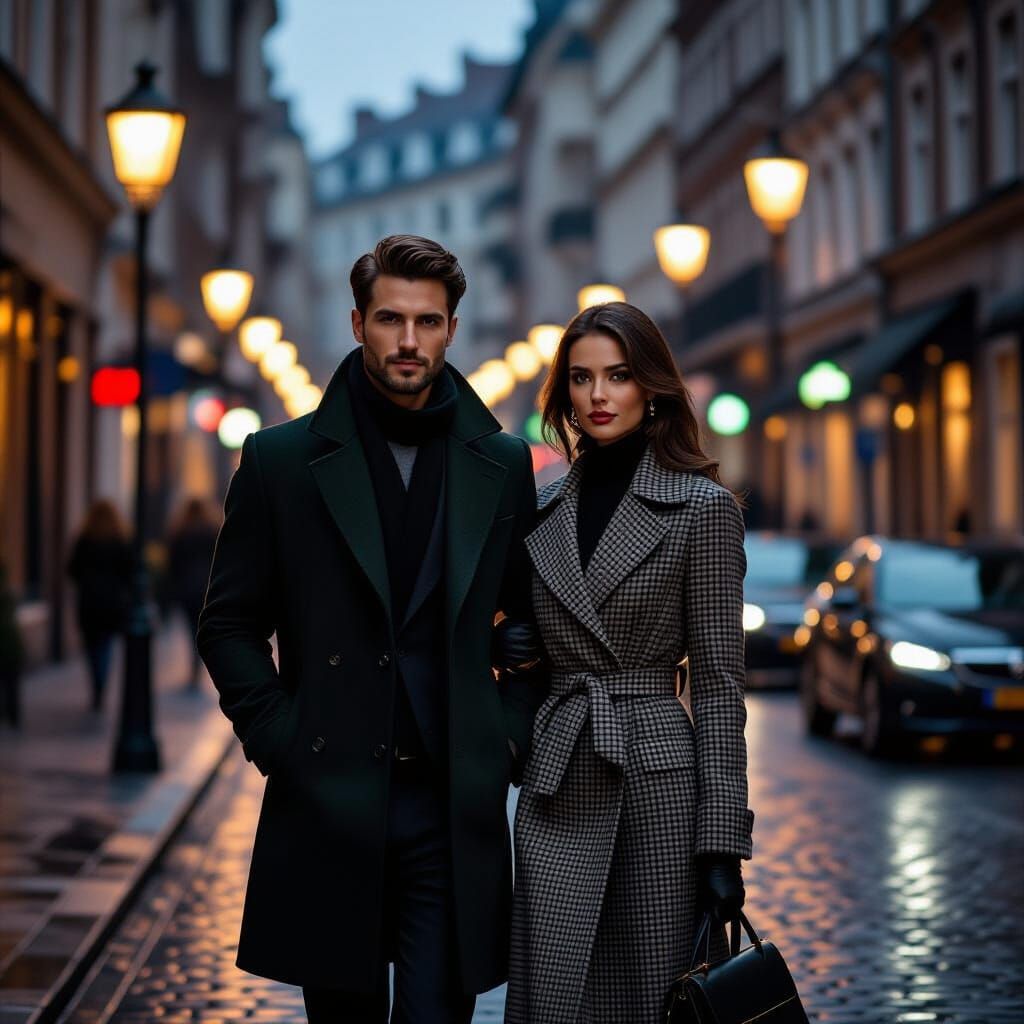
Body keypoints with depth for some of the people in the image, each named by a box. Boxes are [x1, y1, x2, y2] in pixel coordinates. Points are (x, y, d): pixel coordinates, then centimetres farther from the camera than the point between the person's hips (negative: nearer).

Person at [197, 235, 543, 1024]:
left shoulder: (502, 464, 6)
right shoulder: (282, 459, 2)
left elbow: (538, 625, 13)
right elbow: (230, 626, 5)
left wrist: (508, 741, 2)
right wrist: (279, 743, -5)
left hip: (455, 808, 1)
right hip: (328, 804, 0)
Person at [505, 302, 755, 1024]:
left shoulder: (703, 507, -4)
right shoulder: (546, 508, 10)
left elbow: (718, 681, -7)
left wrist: (723, 837, -10)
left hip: (659, 780, -4)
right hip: (557, 789, 4)